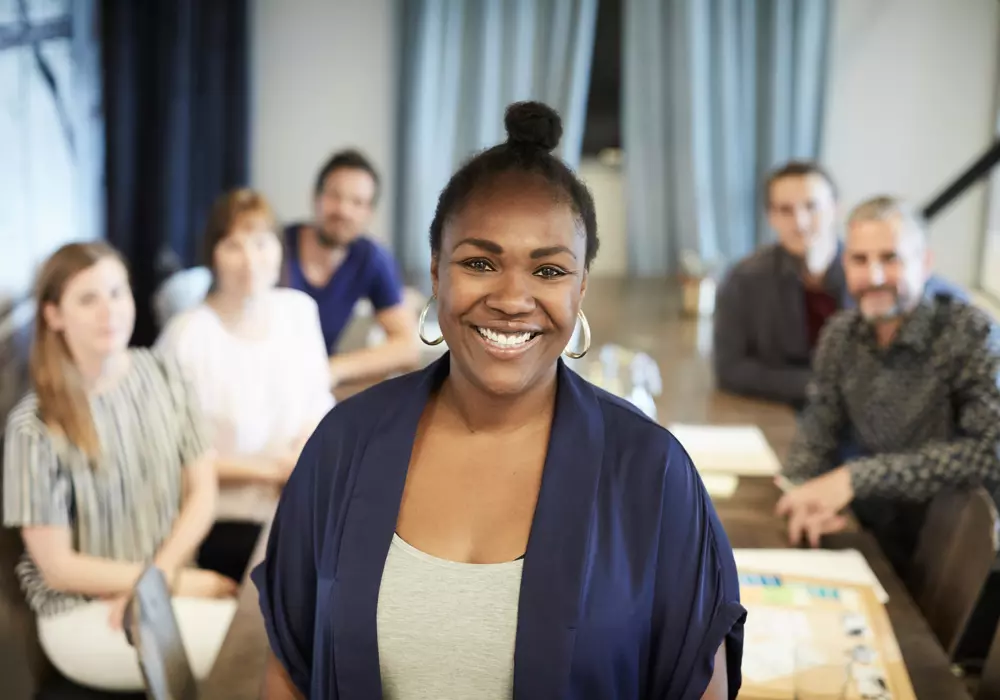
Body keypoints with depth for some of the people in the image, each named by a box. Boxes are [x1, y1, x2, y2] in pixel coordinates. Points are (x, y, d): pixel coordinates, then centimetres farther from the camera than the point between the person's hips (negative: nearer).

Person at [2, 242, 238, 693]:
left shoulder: (162, 376, 0)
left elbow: (202, 492, 4)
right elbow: (58, 567, -10)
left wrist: (155, 579, -11)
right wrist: (180, 582, -12)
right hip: (82, 611, -4)